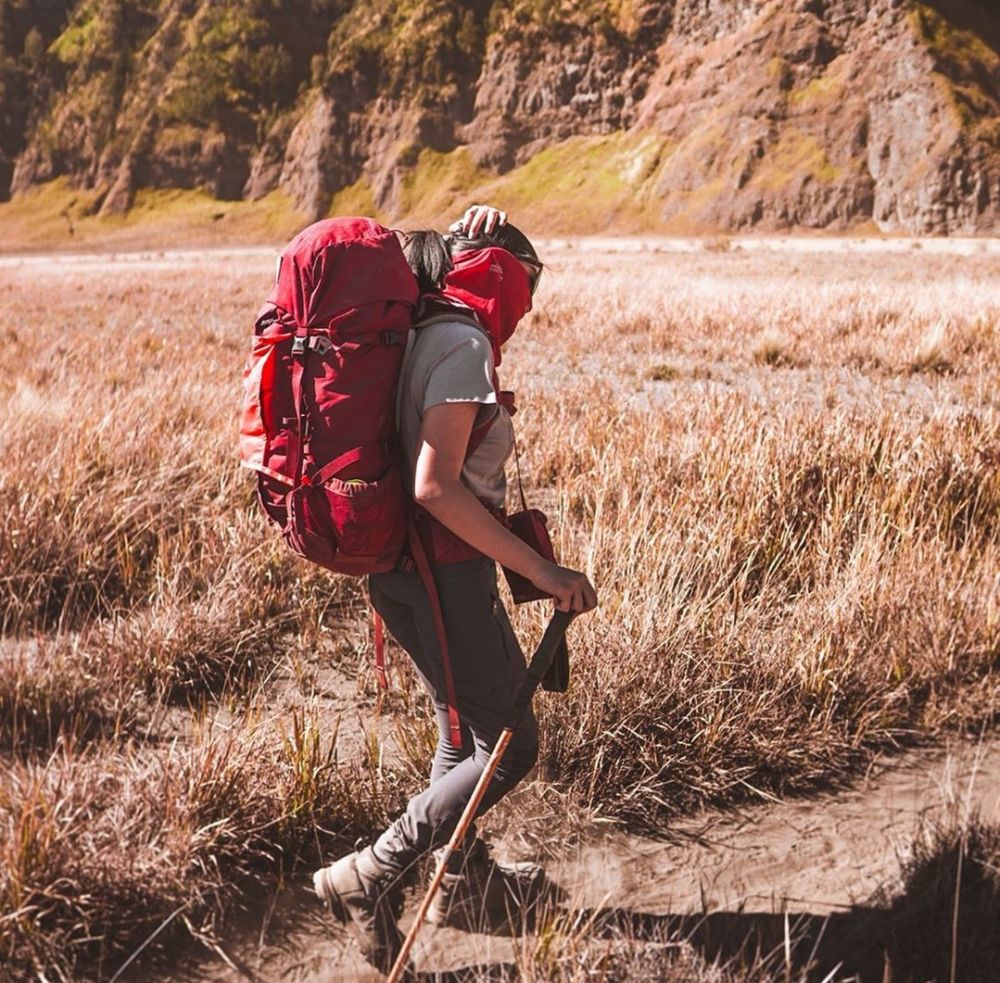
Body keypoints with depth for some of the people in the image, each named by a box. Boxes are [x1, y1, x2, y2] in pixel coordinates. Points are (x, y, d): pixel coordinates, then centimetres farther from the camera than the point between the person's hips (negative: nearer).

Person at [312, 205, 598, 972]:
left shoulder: (422, 333, 8)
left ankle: (458, 874, 43)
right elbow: (436, 486, -26)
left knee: (466, 724, 25)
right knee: (511, 745, 1)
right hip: (445, 571, -10)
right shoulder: (463, 343, -18)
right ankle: (369, 876, 4)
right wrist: (540, 570, -26)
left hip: (400, 566, 10)